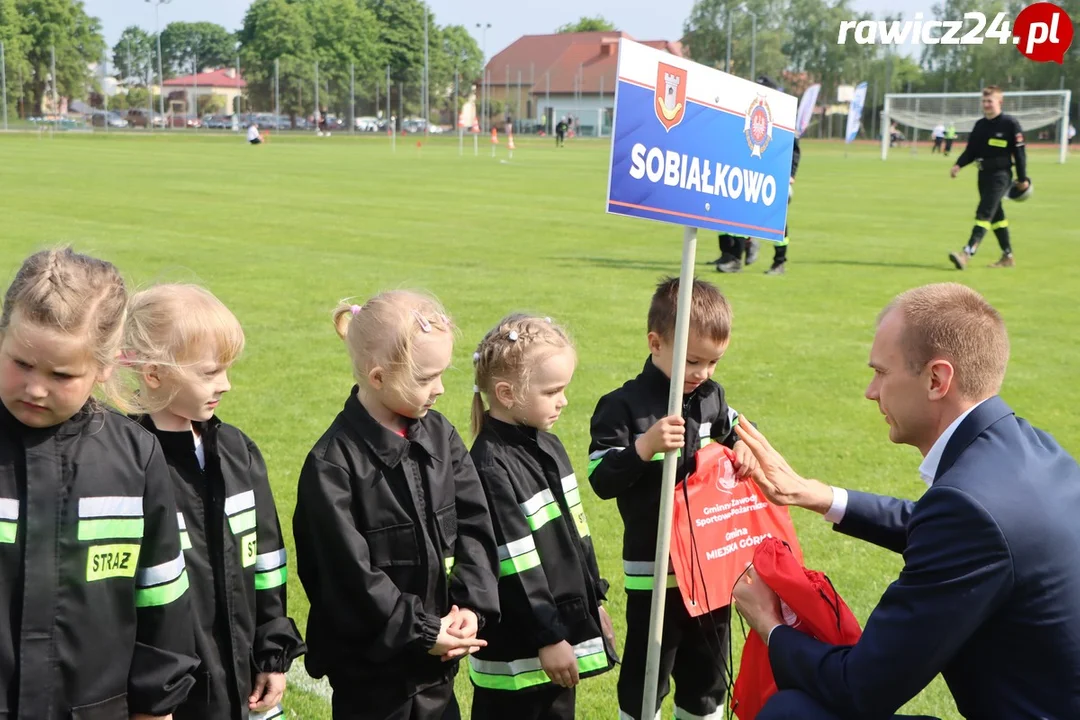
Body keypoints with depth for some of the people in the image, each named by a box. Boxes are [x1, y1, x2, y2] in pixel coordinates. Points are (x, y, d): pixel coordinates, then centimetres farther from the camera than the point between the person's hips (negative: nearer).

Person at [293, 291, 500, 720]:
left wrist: (473, 604, -13)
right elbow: (350, 574, -19)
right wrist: (420, 632, -17)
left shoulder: (440, 435, 2)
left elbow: (475, 525, 0)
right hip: (368, 667, -6)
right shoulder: (334, 463, -17)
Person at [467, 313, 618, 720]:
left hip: (562, 627, 9)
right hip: (516, 652, -9)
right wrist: (547, 637, -17)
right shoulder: (491, 466, -21)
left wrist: (594, 602, 18)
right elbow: (512, 569, -21)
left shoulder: (548, 446, 6)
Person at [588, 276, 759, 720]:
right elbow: (601, 481, -18)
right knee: (645, 680, 7)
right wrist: (644, 447, -33)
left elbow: (735, 430, 23)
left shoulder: (710, 397, 3)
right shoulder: (623, 406, -15)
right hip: (653, 570, -6)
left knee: (707, 676, 19)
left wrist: (745, 446, 0)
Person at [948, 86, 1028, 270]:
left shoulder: (1010, 124, -9)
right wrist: (958, 165, -5)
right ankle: (1008, 256, 23)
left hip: (1000, 175, -8)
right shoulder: (980, 124, 10)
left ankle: (967, 253, -27)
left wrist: (1022, 178, -5)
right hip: (984, 174, 8)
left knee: (984, 213, -17)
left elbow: (1019, 152, -7)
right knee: (996, 215, 14)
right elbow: (971, 150, 13)